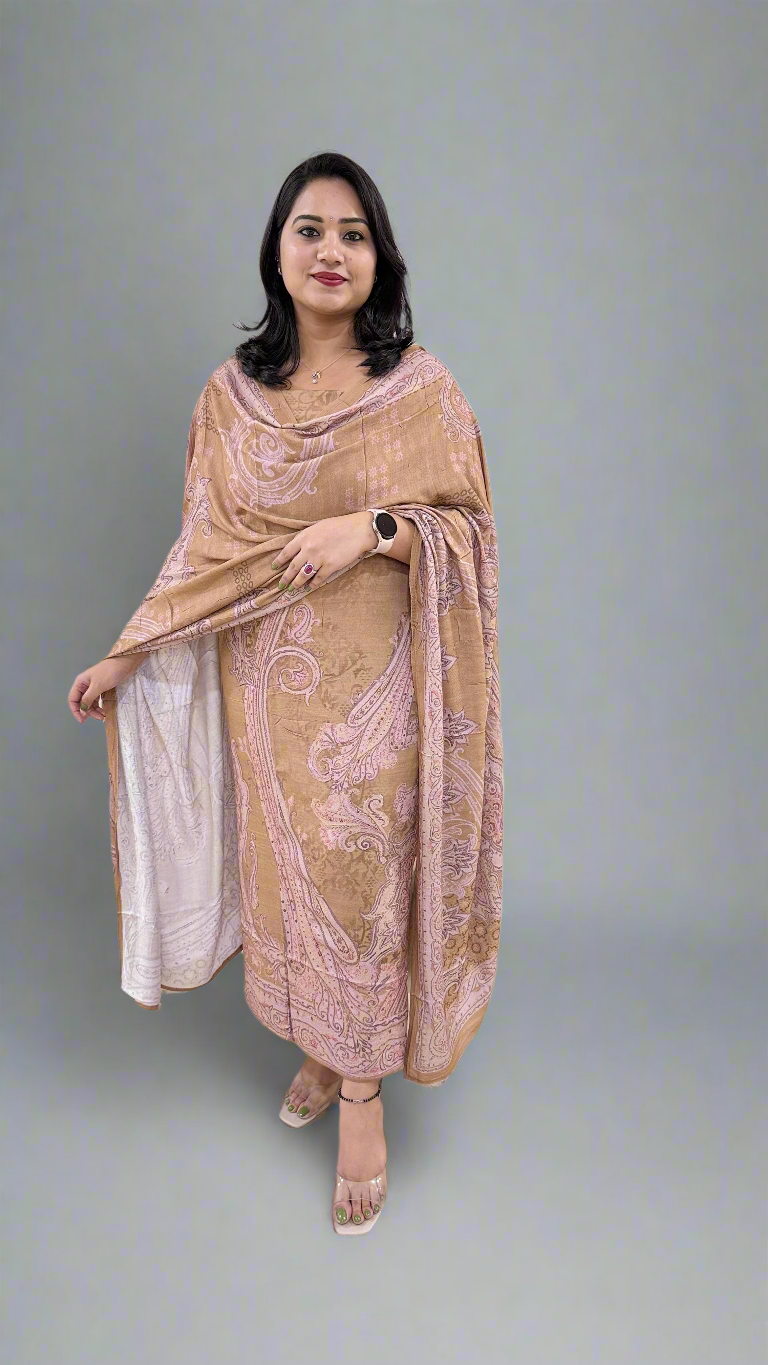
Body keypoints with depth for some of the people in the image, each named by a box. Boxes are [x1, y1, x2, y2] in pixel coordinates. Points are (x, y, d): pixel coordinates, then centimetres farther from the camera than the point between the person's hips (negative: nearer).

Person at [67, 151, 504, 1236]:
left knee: (364, 873, 4)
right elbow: (207, 547, 7)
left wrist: (375, 527, -21)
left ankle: (364, 1091, 24)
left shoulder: (421, 387, -3)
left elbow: (471, 529, -3)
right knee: (285, 865, 12)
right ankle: (320, 1047, 37)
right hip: (268, 685, 3)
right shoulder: (232, 392, 5)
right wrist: (127, 655, 3)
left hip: (374, 682, -3)